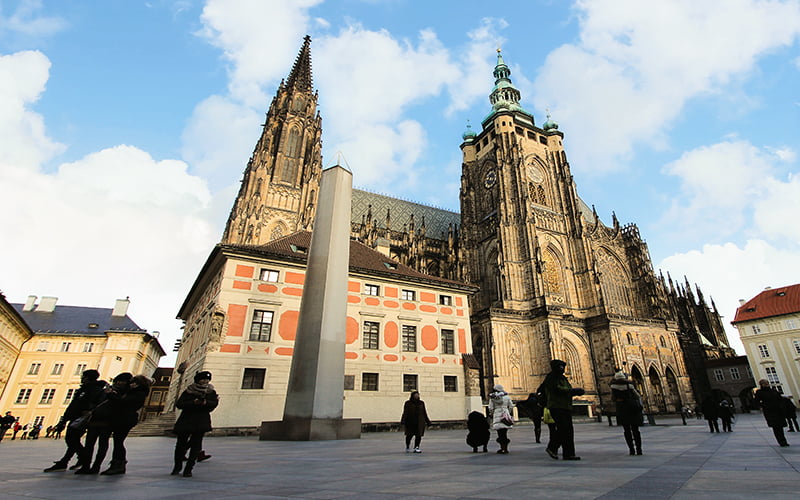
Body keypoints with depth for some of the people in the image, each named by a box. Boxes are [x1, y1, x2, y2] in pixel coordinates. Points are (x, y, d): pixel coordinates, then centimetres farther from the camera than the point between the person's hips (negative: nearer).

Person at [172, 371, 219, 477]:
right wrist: (193, 403, -19)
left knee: (196, 445, -5)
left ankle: (188, 469, 5)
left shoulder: (211, 392, 8)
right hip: (186, 420, 0)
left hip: (201, 421, 0)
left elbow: (214, 404, -5)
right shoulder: (188, 391, 6)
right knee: (181, 443, 3)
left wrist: (205, 403, -25)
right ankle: (177, 467, 26)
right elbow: (178, 404, -4)